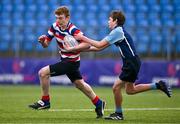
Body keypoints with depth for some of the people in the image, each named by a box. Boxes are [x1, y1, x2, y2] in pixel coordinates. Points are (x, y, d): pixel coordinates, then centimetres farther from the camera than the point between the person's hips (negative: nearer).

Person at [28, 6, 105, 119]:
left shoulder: (73, 30, -26)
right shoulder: (55, 26, -4)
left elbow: (87, 44, -33)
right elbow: (46, 44, 1)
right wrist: (42, 40, -21)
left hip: (71, 62, -9)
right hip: (65, 60, 9)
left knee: (43, 73, -14)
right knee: (80, 84, 22)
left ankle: (45, 101, 0)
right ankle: (98, 103, 35)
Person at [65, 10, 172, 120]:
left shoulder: (118, 31, -15)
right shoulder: (117, 31, 15)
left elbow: (100, 45, -18)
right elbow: (100, 48, 15)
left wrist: (83, 38, -11)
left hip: (131, 63, -10)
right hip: (131, 63, 10)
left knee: (116, 87, -5)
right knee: (130, 90, 16)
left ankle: (118, 114, 7)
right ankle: (158, 85, 18)